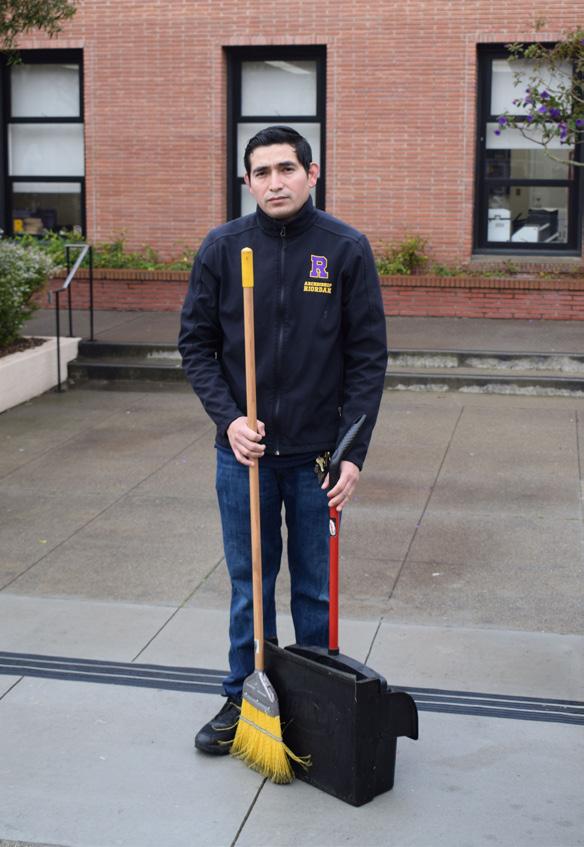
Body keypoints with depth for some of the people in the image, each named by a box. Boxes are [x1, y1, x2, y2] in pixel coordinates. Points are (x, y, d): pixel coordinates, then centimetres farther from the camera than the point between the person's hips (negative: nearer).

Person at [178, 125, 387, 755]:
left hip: (318, 453, -1)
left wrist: (353, 454, -9)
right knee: (249, 586, 12)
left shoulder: (346, 249, -4)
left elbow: (368, 357, -4)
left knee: (316, 590, 11)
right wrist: (228, 419, -10)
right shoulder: (222, 247, -1)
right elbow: (196, 343, 4)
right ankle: (245, 698, 29)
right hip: (244, 450, 1)